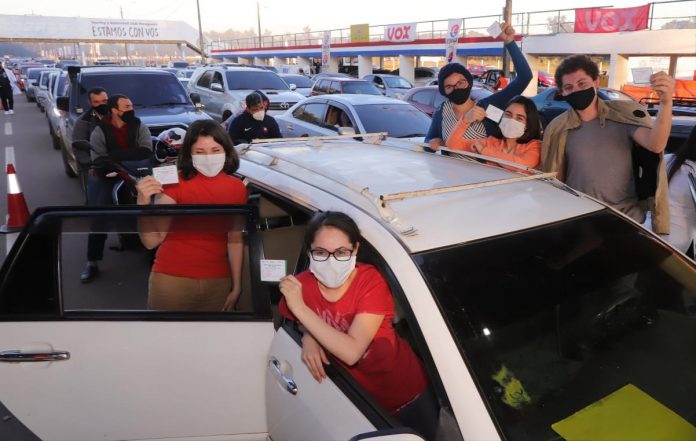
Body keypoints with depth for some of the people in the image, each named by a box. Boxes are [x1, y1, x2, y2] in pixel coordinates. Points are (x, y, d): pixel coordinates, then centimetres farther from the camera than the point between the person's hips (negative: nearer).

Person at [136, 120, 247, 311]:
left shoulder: (237, 188, -1)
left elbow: (235, 240, 6)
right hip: (172, 280, -3)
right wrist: (143, 202, -31)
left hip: (218, 282, 3)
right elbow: (152, 241, -16)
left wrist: (237, 286, 6)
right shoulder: (175, 184, -11)